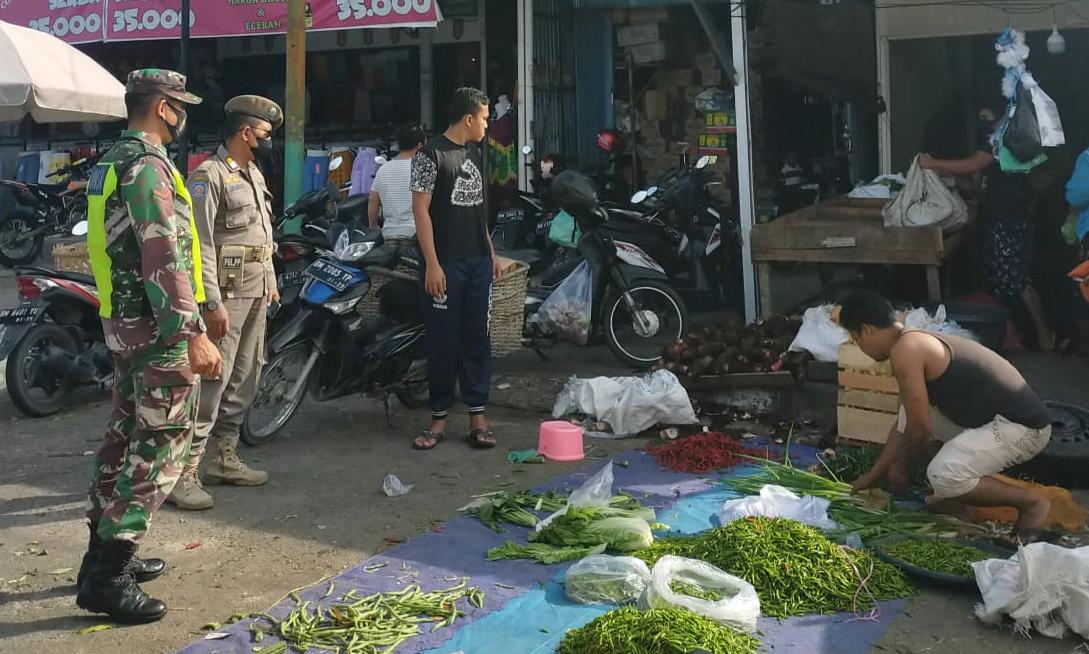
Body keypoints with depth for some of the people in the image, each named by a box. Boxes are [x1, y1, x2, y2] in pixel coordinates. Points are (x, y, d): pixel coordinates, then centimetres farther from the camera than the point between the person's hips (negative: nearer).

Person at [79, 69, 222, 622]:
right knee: (161, 446, -6)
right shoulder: (147, 166, -16)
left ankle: (104, 555, 25)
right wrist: (193, 334, -28)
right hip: (157, 327, -10)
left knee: (126, 435, 16)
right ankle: (106, 578, -4)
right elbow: (165, 258, -25)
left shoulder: (112, 162, 16)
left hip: (122, 322, 10)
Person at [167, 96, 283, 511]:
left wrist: (271, 282, 21)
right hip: (226, 296, -9)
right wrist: (212, 303, -23)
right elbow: (200, 244, -18)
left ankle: (223, 459, 22)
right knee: (211, 381, -11)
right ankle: (184, 472, -8)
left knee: (243, 381, 12)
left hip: (256, 293, 9)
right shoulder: (209, 175, -12)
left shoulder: (254, 174, 17)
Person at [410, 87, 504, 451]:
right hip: (446, 264, -6)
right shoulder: (431, 154, -7)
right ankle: (439, 417, 9)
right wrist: (432, 264, -16)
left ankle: (477, 416, 11)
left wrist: (491, 252, 18)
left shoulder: (473, 153, 15)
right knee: (443, 341, -1)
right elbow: (420, 210, -11)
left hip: (478, 262, 7)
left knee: (477, 338, 6)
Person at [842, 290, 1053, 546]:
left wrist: (900, 465, 7)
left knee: (942, 476, -25)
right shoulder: (916, 343, 14)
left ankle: (1030, 501, -3)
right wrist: (874, 473, 28)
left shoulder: (904, 350, -17)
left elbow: (919, 429, -14)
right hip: (1000, 416, 10)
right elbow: (907, 421, 23)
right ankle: (958, 492, 19)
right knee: (913, 409, 15)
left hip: (1023, 426, -10)